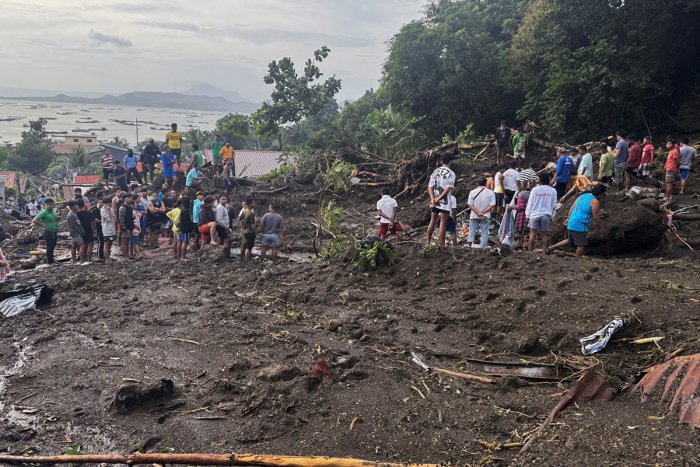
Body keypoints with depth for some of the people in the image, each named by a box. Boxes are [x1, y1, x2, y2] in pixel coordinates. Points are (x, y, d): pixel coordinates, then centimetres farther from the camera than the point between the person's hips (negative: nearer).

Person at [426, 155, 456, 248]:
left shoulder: (435, 172, 10)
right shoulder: (451, 173, -6)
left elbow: (430, 186, 4)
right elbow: (449, 188, -15)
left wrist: (433, 199, -5)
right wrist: (439, 198, -13)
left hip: (434, 201, 5)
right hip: (445, 202, -5)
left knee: (432, 222, 13)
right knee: (443, 223, -2)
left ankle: (428, 242, 18)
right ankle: (442, 245, -1)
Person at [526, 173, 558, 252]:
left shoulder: (535, 189, -5)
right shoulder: (553, 190, 0)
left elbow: (530, 203, -2)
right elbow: (554, 205, 5)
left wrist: (527, 214, 6)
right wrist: (552, 216, 14)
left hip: (535, 214, -1)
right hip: (546, 215, 1)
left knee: (533, 233, 1)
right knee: (545, 234, 6)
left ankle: (530, 251, 1)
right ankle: (544, 251, 6)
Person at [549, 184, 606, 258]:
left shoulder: (582, 196, 13)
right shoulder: (594, 201, -11)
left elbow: (571, 208, 17)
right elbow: (595, 217, -8)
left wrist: (569, 219, 27)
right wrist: (599, 223, 11)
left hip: (571, 223, 8)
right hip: (580, 226, -8)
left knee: (569, 240, 24)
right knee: (581, 245, 5)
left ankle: (551, 248, 20)